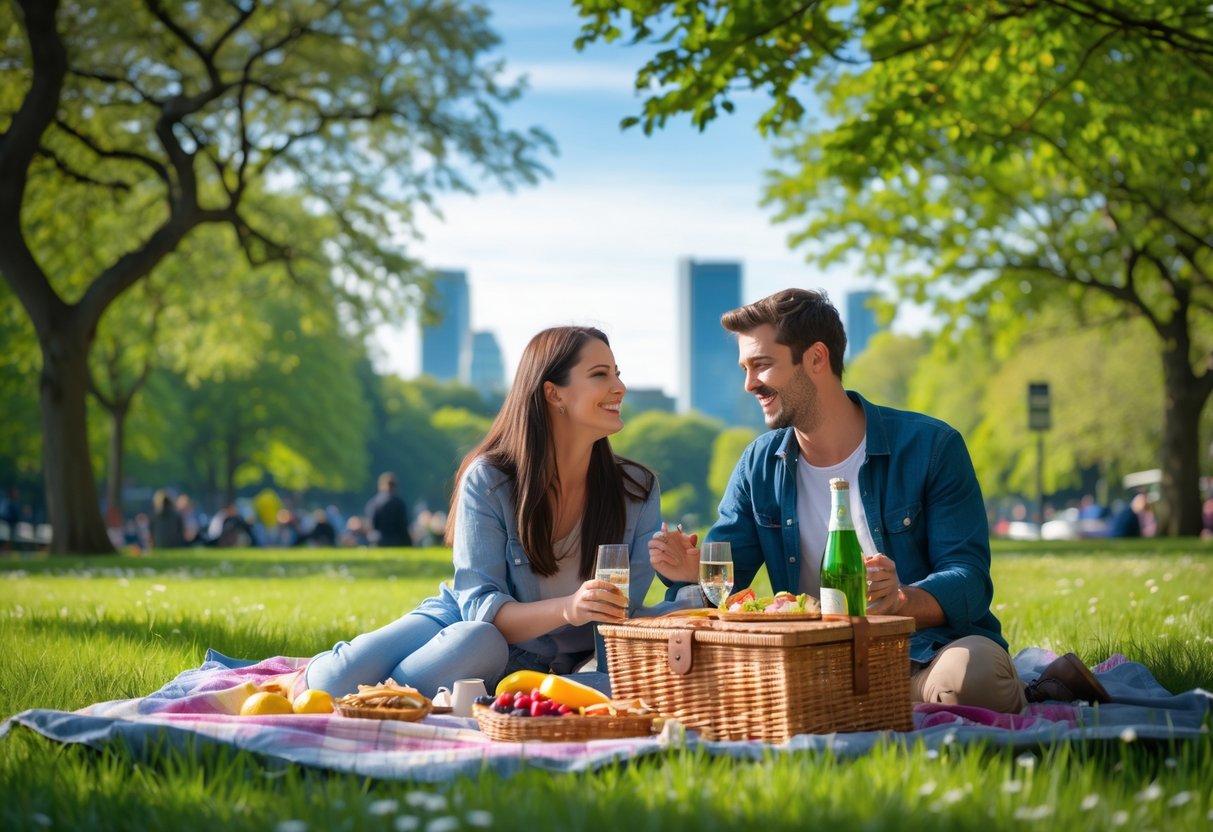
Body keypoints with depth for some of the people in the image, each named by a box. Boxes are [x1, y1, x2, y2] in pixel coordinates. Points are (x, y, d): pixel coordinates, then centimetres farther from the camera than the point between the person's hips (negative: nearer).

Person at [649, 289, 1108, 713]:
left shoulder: (929, 447, -5)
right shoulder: (759, 466, 8)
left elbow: (970, 581, -10)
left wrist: (903, 601, -33)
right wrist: (691, 571, -17)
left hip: (927, 653, -5)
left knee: (973, 672, -40)